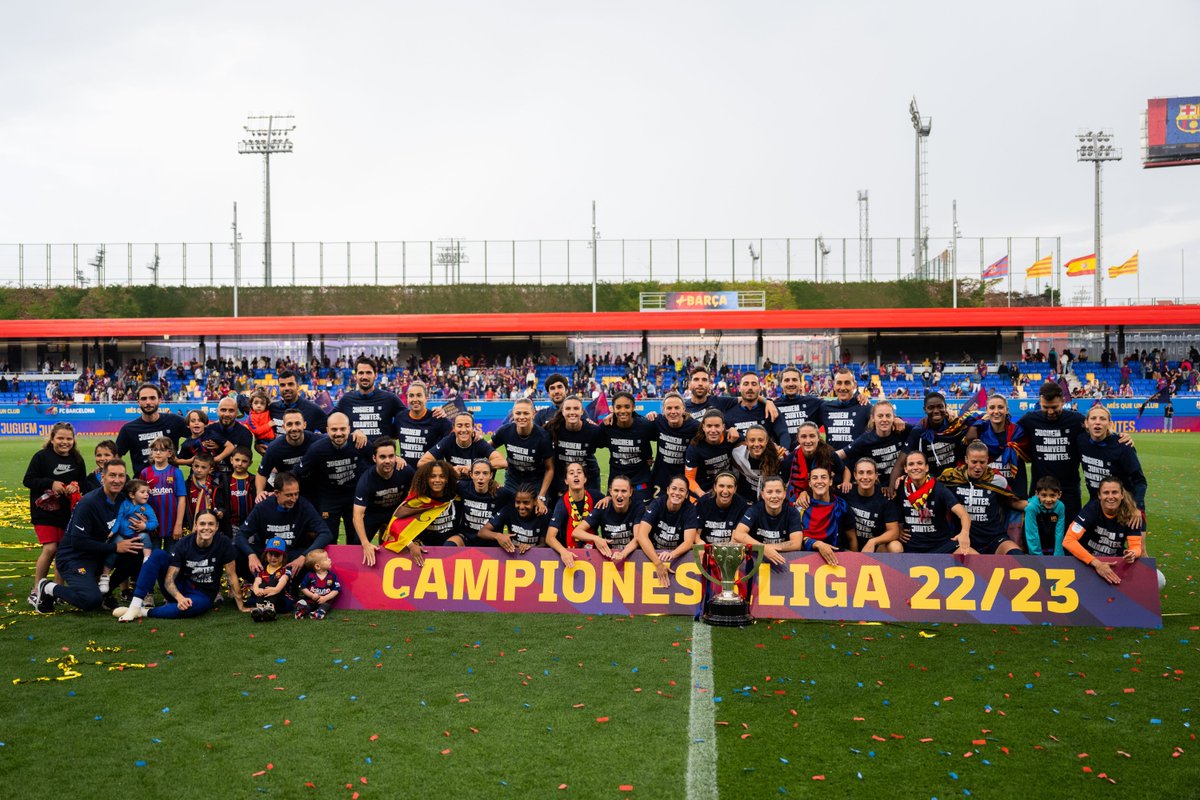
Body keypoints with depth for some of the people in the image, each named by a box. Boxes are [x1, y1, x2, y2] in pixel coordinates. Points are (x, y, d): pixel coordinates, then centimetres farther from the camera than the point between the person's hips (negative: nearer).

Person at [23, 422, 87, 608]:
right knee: (50, 549, -13)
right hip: (44, 511, -4)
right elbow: (28, 480, -8)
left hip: (67, 512, 4)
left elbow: (83, 483, 11)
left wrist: (76, 486, -11)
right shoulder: (42, 456, -8)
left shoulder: (77, 459, 4)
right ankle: (35, 591, 0)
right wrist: (51, 483, -21)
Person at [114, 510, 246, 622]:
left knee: (191, 606, -41)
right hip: (179, 591, 2)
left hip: (203, 595, -2)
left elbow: (232, 576, -10)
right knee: (158, 554, -20)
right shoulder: (184, 545, -12)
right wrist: (180, 598, -34)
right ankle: (135, 606, -25)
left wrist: (241, 606, -12)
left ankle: (143, 612, -20)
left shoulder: (223, 544, -15)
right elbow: (169, 580, -15)